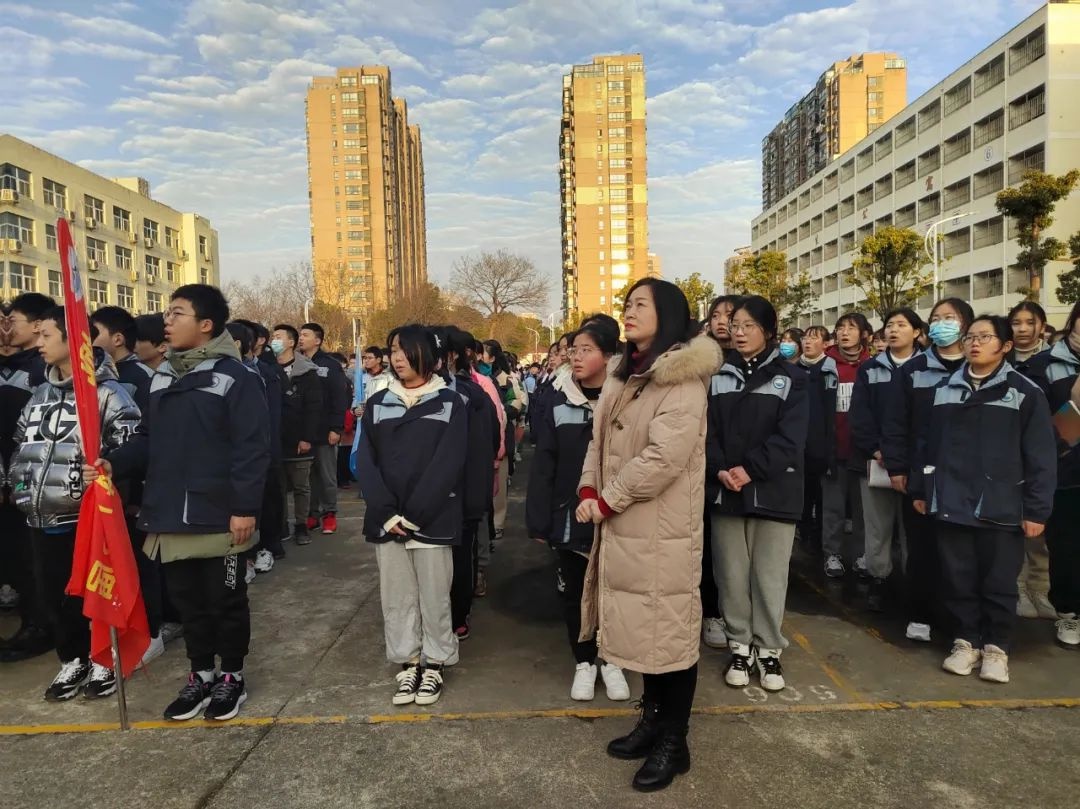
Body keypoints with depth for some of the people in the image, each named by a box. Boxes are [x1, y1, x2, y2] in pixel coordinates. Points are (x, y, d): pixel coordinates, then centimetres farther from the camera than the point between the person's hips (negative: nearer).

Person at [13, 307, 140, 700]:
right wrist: (19, 488, 13)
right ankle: (73, 658, 31)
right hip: (43, 516, 7)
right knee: (52, 593, 13)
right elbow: (21, 447, 22)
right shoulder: (40, 396, 14)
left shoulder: (107, 393, -9)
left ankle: (104, 659, 23)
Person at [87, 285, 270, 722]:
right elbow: (148, 440, 14)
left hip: (218, 517, -6)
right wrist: (113, 463, -4)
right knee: (188, 600, 17)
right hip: (170, 516, 7)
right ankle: (200, 674, 34)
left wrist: (245, 507, -18)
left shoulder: (235, 376, -12)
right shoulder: (161, 378, 12)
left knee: (226, 600, 9)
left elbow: (252, 448, -16)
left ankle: (232, 676, 27)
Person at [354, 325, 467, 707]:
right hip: (387, 521, 3)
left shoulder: (449, 403, 0)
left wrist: (414, 514, -16)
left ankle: (433, 665, 22)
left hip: (433, 520, -3)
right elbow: (365, 461, 2)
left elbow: (449, 463, -9)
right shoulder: (377, 403, 10)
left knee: (434, 596, 6)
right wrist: (387, 512, -11)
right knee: (396, 596, 10)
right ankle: (407, 665, 24)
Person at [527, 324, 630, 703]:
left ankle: (611, 661, 32)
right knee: (574, 593, 13)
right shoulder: (560, 402, 0)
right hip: (569, 517, 2)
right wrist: (538, 519, -7)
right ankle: (584, 662, 31)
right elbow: (543, 464, -2)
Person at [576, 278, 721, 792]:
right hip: (624, 524, 8)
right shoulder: (625, 376, 13)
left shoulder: (683, 380, -14)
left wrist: (606, 502, -15)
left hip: (662, 525, -8)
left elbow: (663, 456, -22)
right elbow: (600, 438, 13)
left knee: (670, 625, 4)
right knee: (642, 623, 17)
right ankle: (652, 719, 34)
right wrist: (589, 491, -3)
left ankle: (674, 742, 20)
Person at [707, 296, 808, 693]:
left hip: (774, 491, -2)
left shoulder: (790, 376, 1)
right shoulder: (718, 376, 7)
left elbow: (791, 436, -9)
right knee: (732, 574, 8)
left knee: (770, 575, 5)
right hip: (725, 491, 2)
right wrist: (720, 470, -16)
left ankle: (769, 649, 22)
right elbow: (706, 430, 0)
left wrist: (751, 469, -19)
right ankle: (740, 647, 23)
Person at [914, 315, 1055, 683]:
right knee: (958, 580, 9)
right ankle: (966, 641, 24)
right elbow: (930, 444, 12)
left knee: (999, 582, 7)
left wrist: (1037, 509, -8)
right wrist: (923, 491, 10)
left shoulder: (1025, 392, -2)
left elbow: (1041, 456, -4)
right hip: (952, 504, 3)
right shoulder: (945, 389, 10)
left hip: (1001, 508, -3)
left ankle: (996, 647, 23)